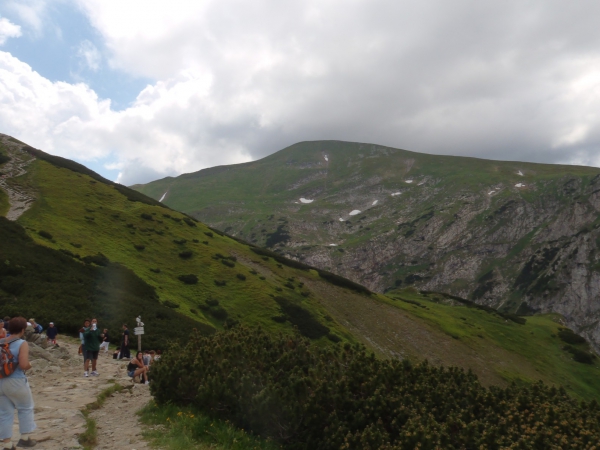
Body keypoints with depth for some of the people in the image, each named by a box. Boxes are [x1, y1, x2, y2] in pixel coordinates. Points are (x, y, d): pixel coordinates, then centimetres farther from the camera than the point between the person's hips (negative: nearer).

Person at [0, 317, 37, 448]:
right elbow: (24, 365, -24)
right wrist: (29, 365, -3)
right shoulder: (22, 343, -15)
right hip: (16, 381, -5)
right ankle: (25, 438, 22)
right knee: (26, 408, 16)